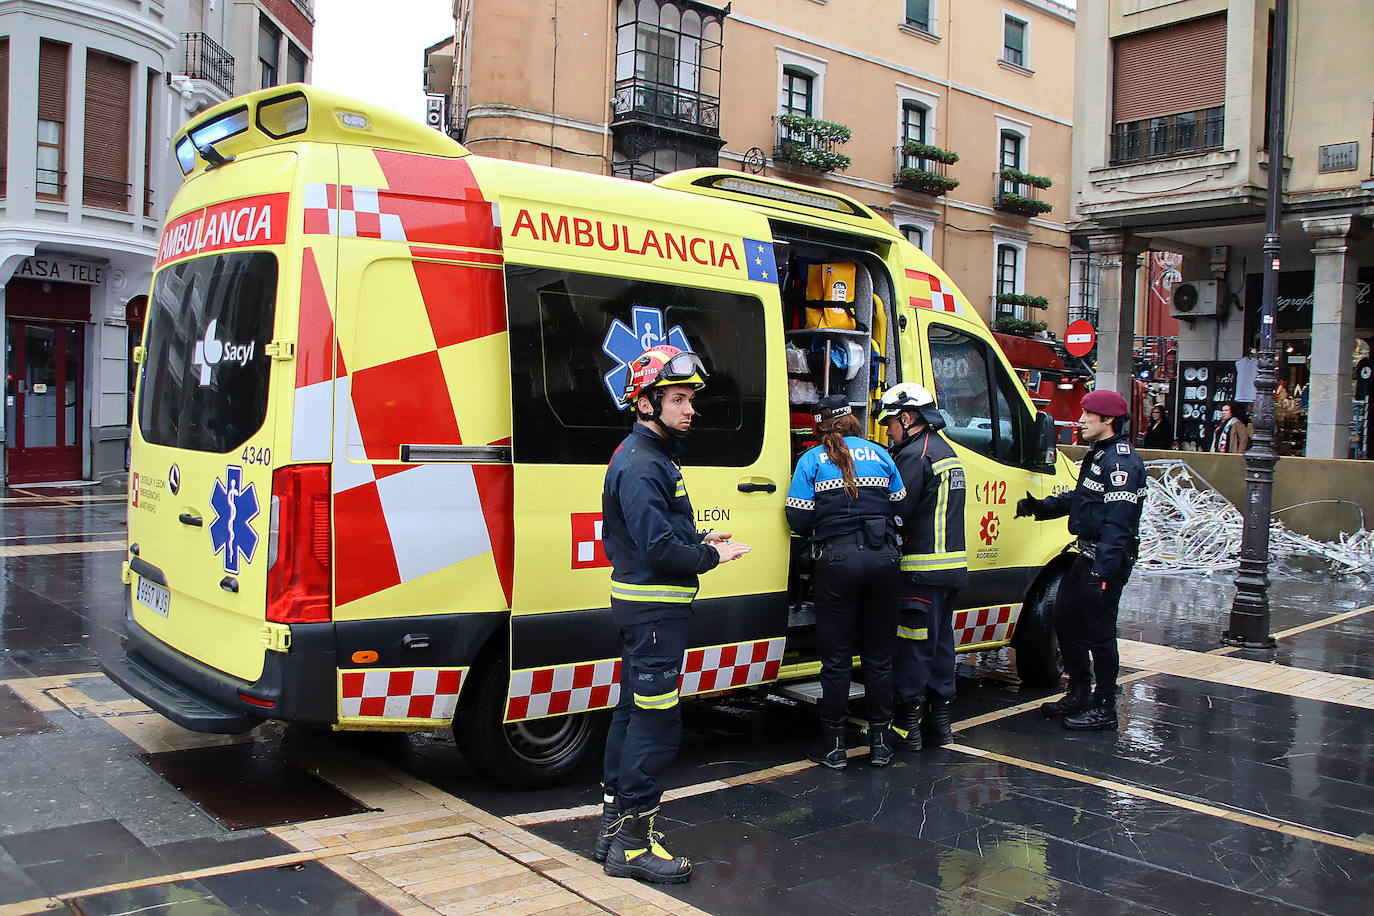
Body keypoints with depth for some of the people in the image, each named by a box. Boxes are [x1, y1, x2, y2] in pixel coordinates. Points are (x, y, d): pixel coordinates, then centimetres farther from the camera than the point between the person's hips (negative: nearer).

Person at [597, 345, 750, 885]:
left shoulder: (652, 457, 16)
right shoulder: (639, 465, -18)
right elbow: (659, 547, -24)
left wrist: (701, 539, 7)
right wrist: (713, 556, -11)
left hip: (645, 608, 11)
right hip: (653, 608, -11)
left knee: (633, 712, 16)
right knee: (656, 722, -6)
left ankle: (615, 829, 27)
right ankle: (633, 846, 2)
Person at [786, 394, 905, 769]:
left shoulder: (812, 460, 2)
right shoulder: (879, 454, 10)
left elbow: (798, 519, -3)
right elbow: (900, 506, 10)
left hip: (836, 560, -2)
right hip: (883, 559, 3)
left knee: (836, 658, 6)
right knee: (879, 656, 12)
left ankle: (833, 745, 12)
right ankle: (881, 743, 19)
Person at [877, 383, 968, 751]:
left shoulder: (914, 455, -14)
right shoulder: (948, 453, 17)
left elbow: (896, 514, -19)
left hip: (921, 569, -9)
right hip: (951, 566, 9)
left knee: (911, 646, -3)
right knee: (940, 641, 15)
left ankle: (907, 725, 3)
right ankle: (939, 721, 22)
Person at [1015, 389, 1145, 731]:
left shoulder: (1122, 462, -18)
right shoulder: (1097, 454, 15)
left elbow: (1118, 523, -24)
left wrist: (1102, 572, -28)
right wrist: (1040, 507, 11)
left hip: (1108, 559, -10)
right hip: (1086, 554, 10)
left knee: (1098, 631, -2)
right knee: (1065, 620, 15)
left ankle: (1104, 708, 10)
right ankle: (1079, 695, 28)